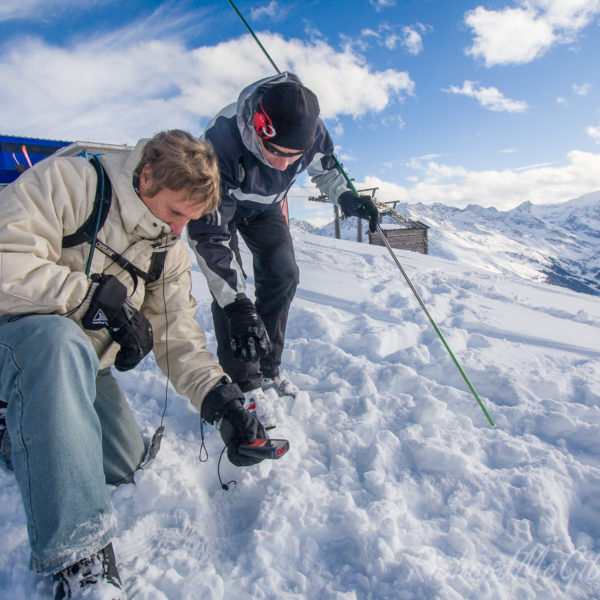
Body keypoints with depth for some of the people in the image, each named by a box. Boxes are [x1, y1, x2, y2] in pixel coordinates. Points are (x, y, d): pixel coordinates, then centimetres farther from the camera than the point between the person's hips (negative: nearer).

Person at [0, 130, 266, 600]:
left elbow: (178, 338, -2)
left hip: (80, 364, 7)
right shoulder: (68, 181, -14)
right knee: (60, 340, -39)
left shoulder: (170, 252, 4)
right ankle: (78, 560, -33)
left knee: (128, 465, -1)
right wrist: (101, 297, -26)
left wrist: (221, 399, -16)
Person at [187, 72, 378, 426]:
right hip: (216, 204, -4)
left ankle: (267, 368, 12)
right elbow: (208, 234, -42)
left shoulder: (311, 131, -30)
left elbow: (325, 167, -4)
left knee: (283, 274, -4)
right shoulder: (220, 141, -44)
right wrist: (237, 307, -48)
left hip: (265, 206, 4)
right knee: (228, 286, -17)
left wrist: (346, 197, -24)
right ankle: (243, 383, -4)